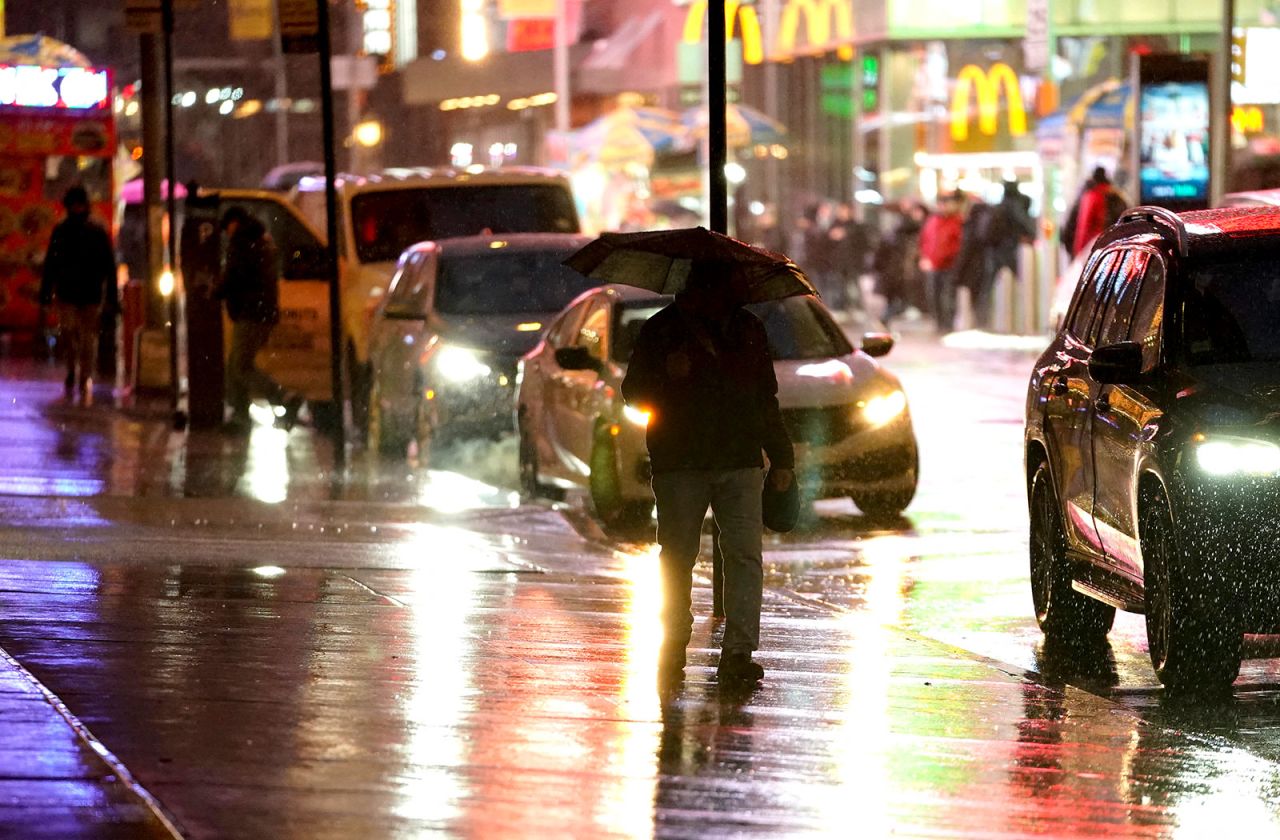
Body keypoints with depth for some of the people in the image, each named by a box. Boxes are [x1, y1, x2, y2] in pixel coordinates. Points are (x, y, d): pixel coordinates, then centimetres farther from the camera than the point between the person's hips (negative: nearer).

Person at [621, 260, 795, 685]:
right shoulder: (662, 330, 5)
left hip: (741, 462, 1)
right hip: (679, 464, -1)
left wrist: (781, 458, 18)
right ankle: (673, 646, 16)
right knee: (677, 557, 3)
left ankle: (738, 650, -12)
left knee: (745, 554, -10)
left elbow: (767, 397, 20)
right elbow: (634, 391, 5)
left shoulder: (749, 330, 14)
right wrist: (667, 376, -16)